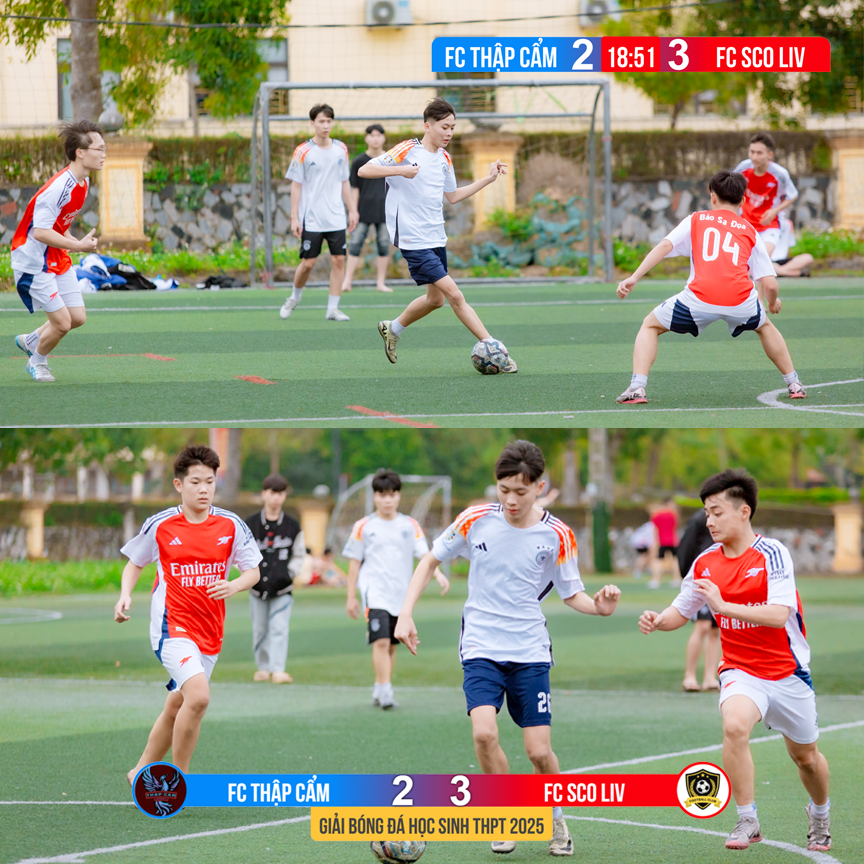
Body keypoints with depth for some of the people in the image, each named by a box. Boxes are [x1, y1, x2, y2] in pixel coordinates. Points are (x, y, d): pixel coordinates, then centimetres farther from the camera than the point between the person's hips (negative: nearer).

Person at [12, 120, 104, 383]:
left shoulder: (83, 182, 3)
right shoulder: (59, 188, -27)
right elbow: (40, 232, -30)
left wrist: (77, 242, 4)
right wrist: (78, 246, -29)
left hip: (58, 259, 9)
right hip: (34, 263, -9)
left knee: (78, 317, 7)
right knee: (62, 322, -7)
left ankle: (30, 341, 31)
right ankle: (37, 361, 22)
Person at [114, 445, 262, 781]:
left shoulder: (231, 525, 2)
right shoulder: (159, 526, -3)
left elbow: (253, 572, 7)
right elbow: (134, 563, 13)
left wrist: (233, 586, -15)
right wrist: (125, 595, -5)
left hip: (210, 633, 5)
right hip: (171, 625, -5)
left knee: (176, 708, 15)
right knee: (198, 696, -25)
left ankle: (141, 773, 37)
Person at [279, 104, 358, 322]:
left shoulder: (341, 149, 6)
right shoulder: (303, 152, -5)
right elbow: (296, 185, -3)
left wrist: (352, 210, 12)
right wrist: (294, 218, -7)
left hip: (336, 218, 3)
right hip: (311, 219, -3)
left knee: (338, 260, -3)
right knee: (308, 262, -3)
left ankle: (333, 309, 3)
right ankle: (294, 298, 23)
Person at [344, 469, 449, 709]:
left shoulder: (410, 525, 8)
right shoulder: (364, 527, 4)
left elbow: (424, 554, -1)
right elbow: (354, 562, 8)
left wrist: (438, 574, -20)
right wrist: (351, 597, 7)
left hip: (401, 595, 3)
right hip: (375, 592, -3)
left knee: (391, 645, 8)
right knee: (381, 642, -17)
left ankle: (380, 690, 19)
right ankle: (385, 692, -20)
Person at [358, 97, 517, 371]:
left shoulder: (444, 159, 11)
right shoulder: (407, 151, -11)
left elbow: (452, 196, 24)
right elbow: (364, 171, -15)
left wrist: (488, 179, 19)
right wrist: (400, 170, -28)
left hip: (436, 238, 8)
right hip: (413, 240, -8)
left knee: (436, 298, 14)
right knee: (454, 294, -12)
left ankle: (393, 329, 37)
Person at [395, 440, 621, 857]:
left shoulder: (557, 536, -4)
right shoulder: (476, 521, -3)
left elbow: (572, 594, 5)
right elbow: (430, 561, 10)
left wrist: (598, 605, -18)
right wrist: (405, 615, 1)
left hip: (530, 651, 0)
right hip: (481, 649, 0)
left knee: (539, 749, -6)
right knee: (484, 732, -22)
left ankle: (556, 821, 24)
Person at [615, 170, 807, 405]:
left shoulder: (696, 220, 21)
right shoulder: (750, 231, 23)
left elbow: (665, 246, 4)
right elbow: (770, 284, 16)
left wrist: (634, 278, 0)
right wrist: (773, 303, 39)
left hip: (699, 298, -2)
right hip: (741, 300, 2)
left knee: (650, 326, 21)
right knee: (764, 327, 37)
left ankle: (637, 387, 2)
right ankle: (793, 384, 35)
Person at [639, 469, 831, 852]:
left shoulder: (772, 554, -16)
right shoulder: (705, 564, -1)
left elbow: (779, 615, -28)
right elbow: (680, 612, 11)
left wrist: (723, 605, -36)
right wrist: (658, 620, -12)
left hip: (788, 671, -2)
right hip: (740, 671, 2)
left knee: (805, 757, 15)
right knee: (734, 725, -31)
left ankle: (820, 814, 46)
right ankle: (747, 821, -22)